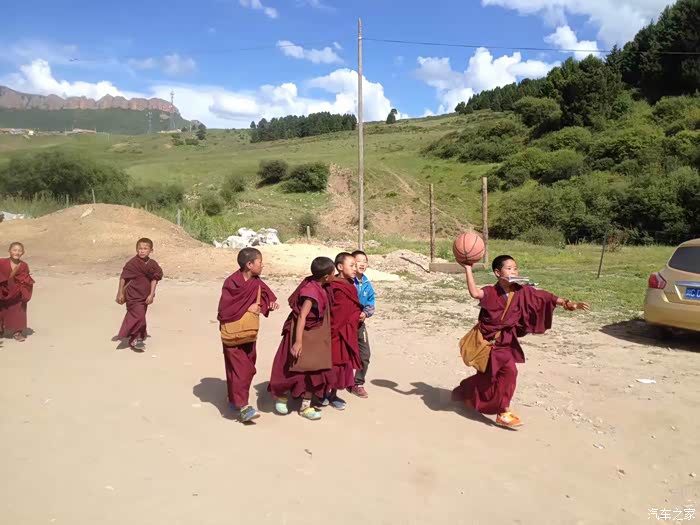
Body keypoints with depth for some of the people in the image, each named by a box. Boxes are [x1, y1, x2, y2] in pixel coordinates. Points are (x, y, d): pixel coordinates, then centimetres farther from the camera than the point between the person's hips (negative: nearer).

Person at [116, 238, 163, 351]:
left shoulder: (153, 264, -4)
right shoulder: (132, 263, -16)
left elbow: (154, 279, 2)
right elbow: (123, 277, -10)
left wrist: (151, 294, -4)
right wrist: (120, 293, -8)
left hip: (145, 296, 6)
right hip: (133, 295, -6)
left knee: (141, 316, 16)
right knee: (138, 316, -13)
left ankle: (134, 339, 33)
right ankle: (136, 339, 5)